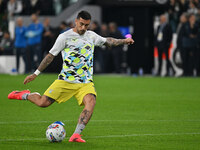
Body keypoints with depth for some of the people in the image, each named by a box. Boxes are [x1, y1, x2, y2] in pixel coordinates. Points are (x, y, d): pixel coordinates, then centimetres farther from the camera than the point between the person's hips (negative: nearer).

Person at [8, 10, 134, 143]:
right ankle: (25, 95, 25)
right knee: (43, 103, -9)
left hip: (86, 82, 3)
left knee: (91, 102, -27)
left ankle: (76, 135, -29)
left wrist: (123, 41, 16)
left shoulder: (91, 36, 12)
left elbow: (107, 41, 29)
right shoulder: (65, 37, -3)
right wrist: (36, 73, 3)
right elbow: (51, 56, 2)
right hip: (66, 80, -3)